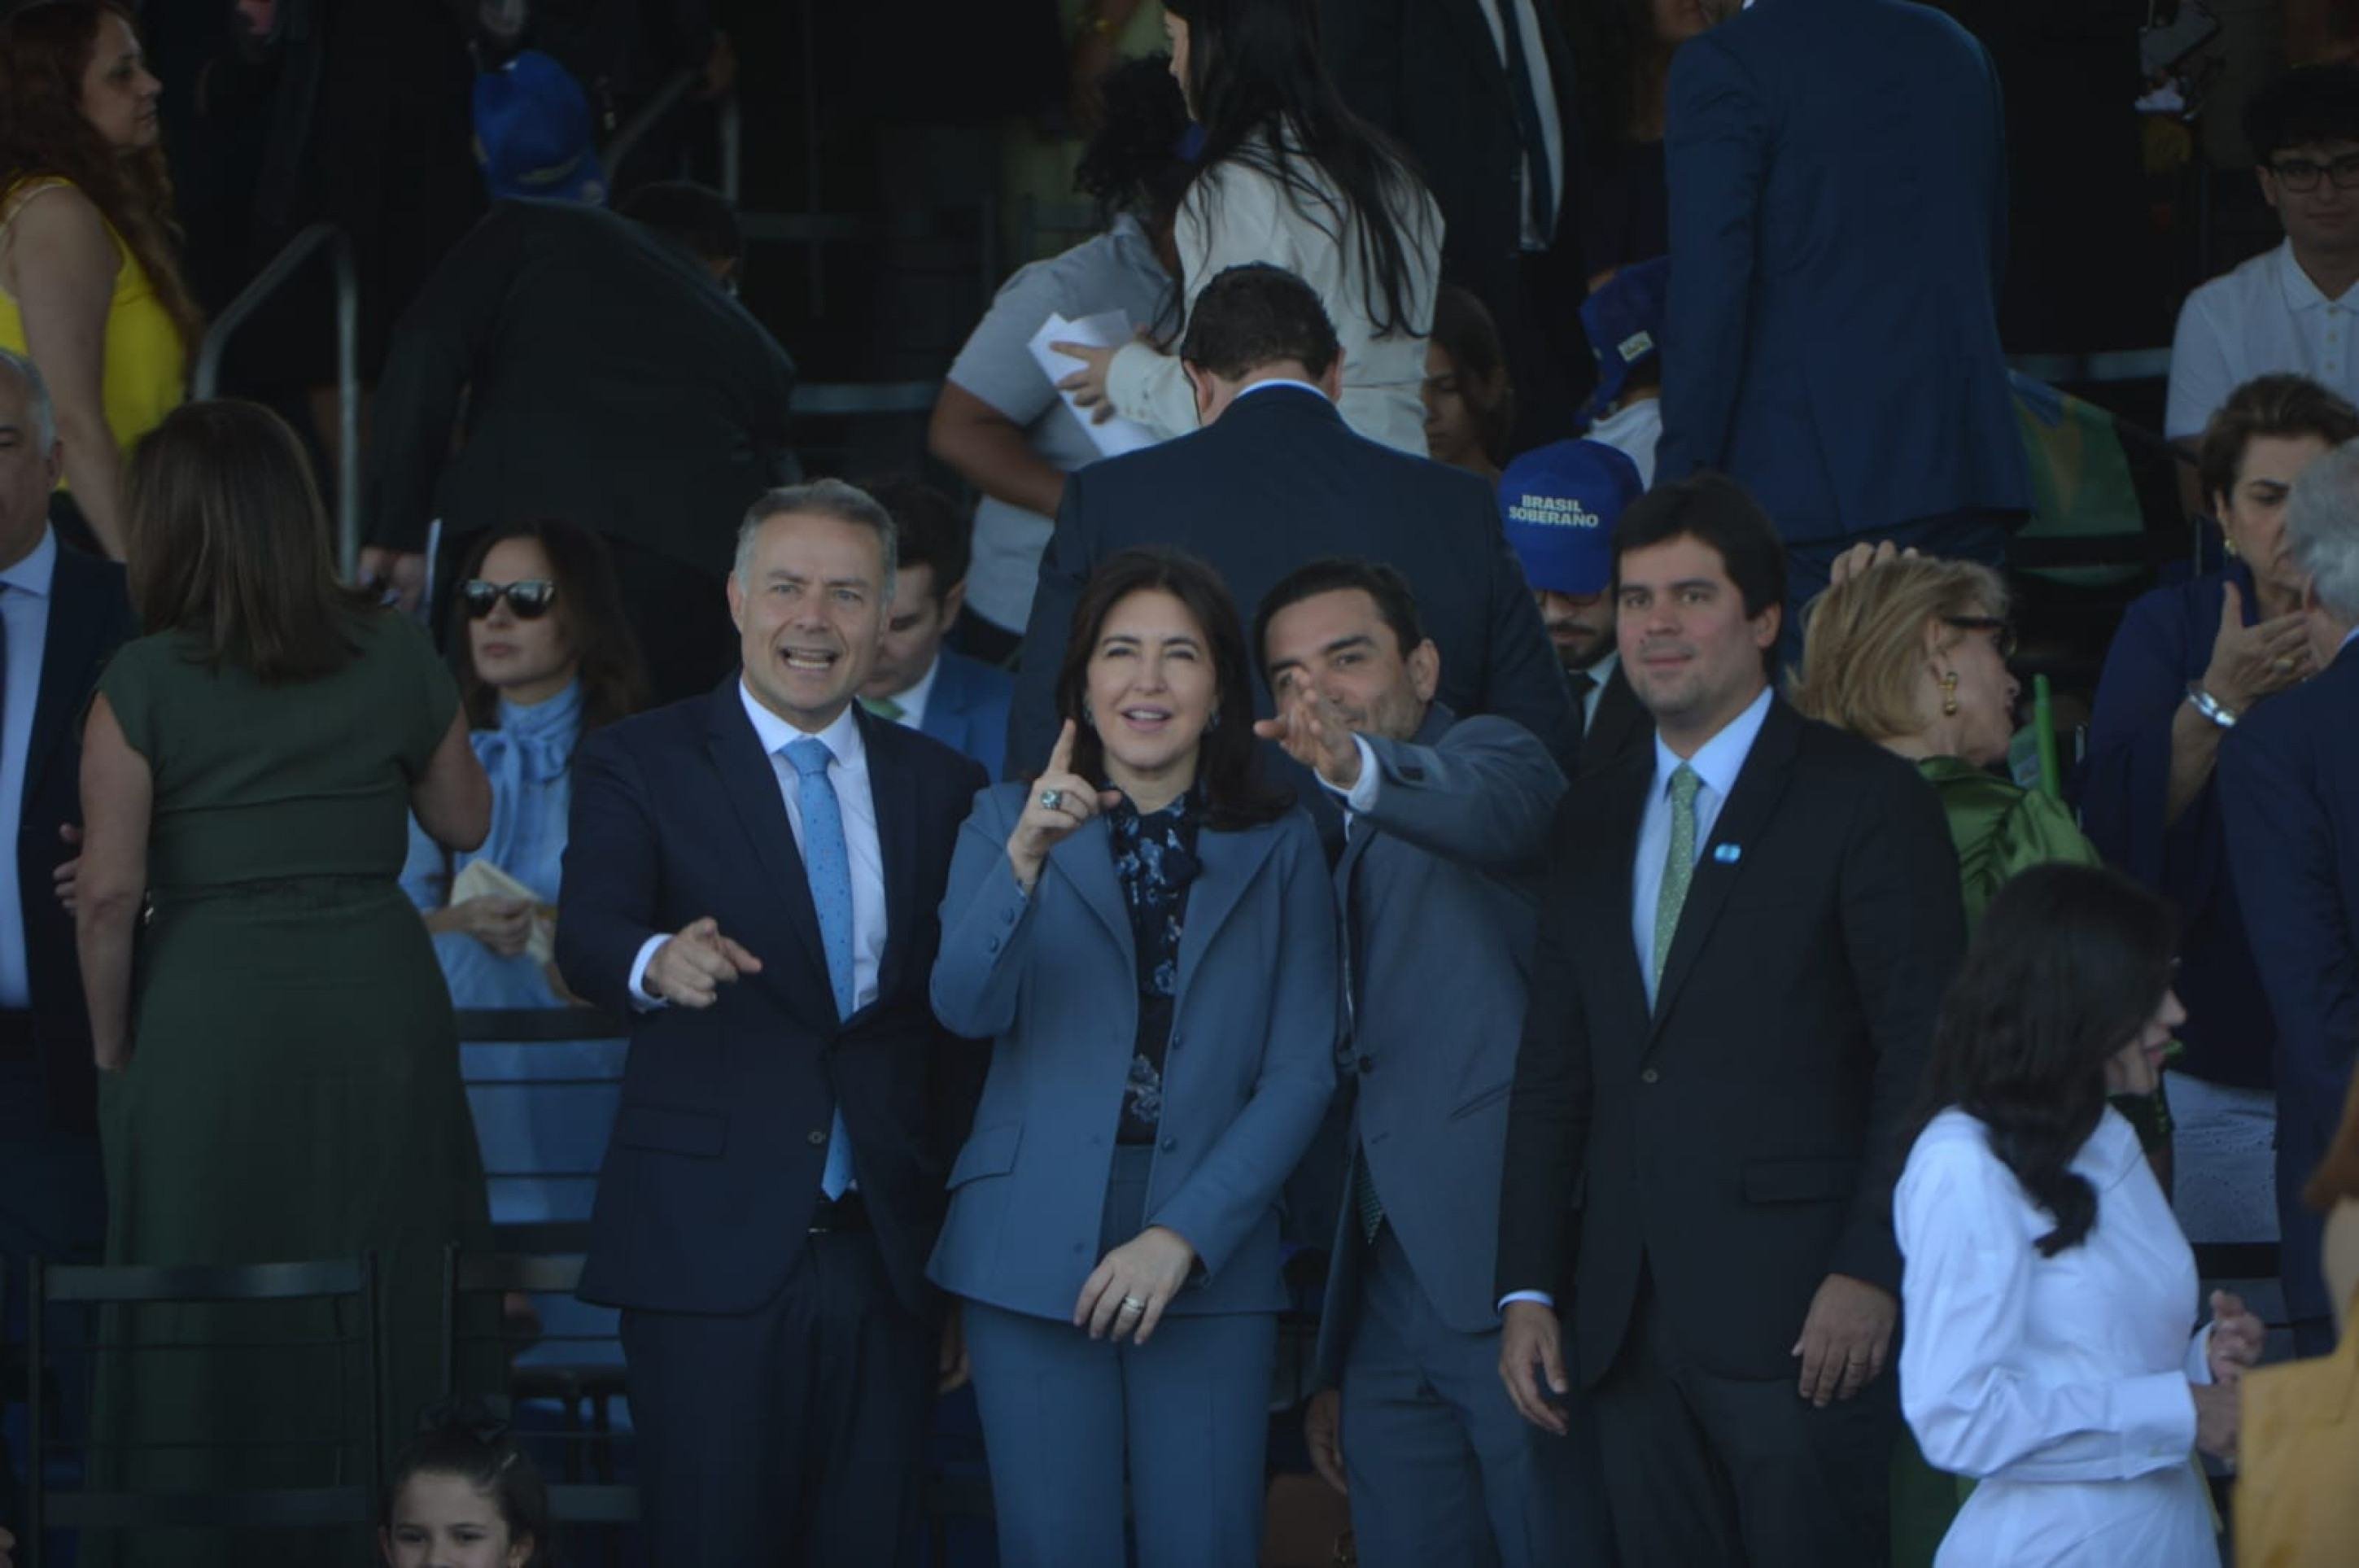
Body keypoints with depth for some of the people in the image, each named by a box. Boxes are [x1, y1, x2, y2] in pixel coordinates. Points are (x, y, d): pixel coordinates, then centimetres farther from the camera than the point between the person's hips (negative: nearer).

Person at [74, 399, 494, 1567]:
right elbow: (467, 823, 14)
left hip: (206, 1022, -3)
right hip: (377, 1004, 3)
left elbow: (110, 892, -10)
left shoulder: (145, 683, -9)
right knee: (381, 1311, 11)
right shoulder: (396, 658, 1)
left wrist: (110, 1046, 2)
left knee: (206, 1336, 6)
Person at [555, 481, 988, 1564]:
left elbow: (963, 1026, 13)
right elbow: (589, 937, -16)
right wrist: (658, 964, -40)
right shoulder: (639, 766, 2)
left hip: (887, 1257, 3)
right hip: (709, 1253, -3)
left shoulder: (939, 785, 13)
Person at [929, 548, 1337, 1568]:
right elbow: (965, 1006, -8)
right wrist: (1026, 859, -25)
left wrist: (1185, 1235, -9)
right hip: (1034, 1254, 0)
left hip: (1209, 1254, 1)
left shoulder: (1280, 849, 9)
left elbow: (1302, 1073, 2)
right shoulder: (1007, 821, 7)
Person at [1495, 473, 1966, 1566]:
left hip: (1800, 1312, -5)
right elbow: (1552, 1073, 18)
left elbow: (1928, 1055, -6)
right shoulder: (1594, 821, 18)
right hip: (1631, 1323, 5)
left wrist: (1872, 1270, -14)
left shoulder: (1864, 801, -1)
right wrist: (1528, 1289, 10)